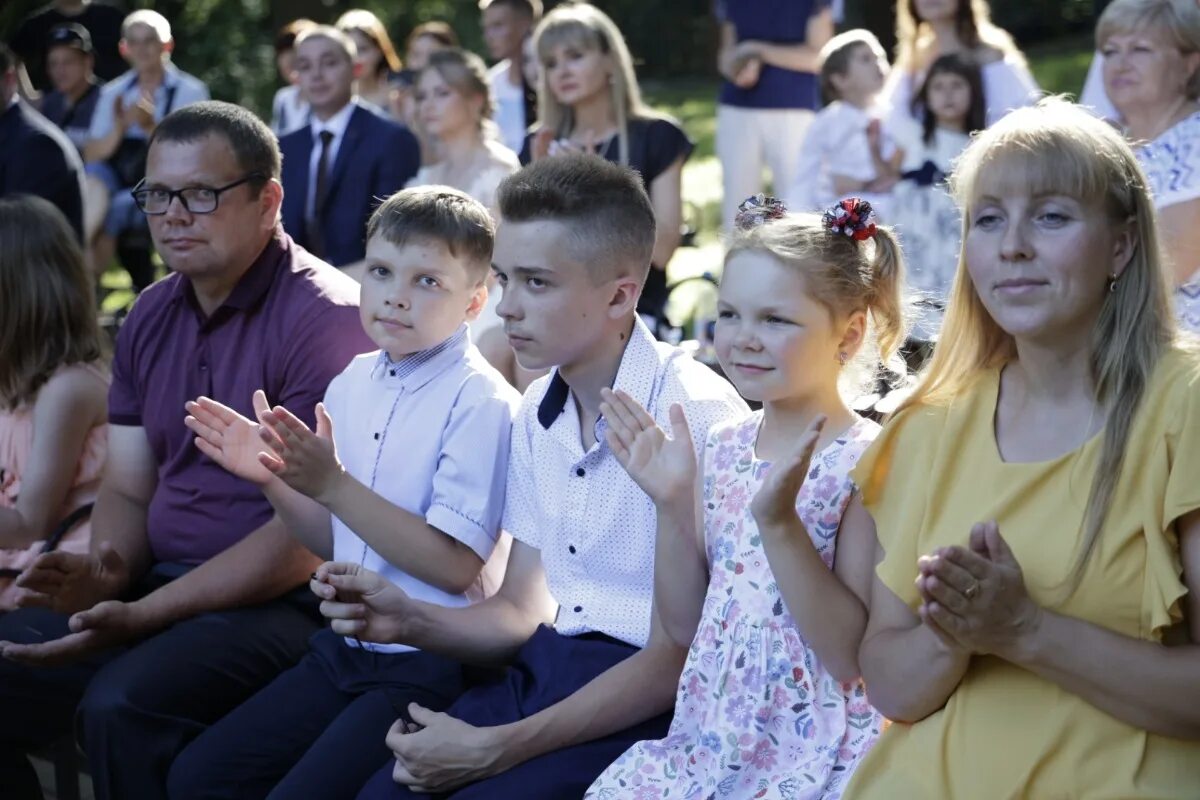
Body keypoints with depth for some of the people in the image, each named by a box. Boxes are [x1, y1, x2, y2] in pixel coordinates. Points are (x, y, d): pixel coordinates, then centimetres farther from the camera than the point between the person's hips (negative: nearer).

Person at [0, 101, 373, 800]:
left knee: (123, 704, -32)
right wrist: (107, 570, -8)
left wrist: (142, 617, -21)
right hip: (158, 580, 8)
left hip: (282, 602, -8)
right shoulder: (153, 316, 13)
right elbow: (129, 489, 16)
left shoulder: (322, 316, -13)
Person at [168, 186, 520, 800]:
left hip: (429, 668, -7)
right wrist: (274, 479, -4)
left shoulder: (480, 403, -16)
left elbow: (455, 564, -21)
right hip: (343, 651, 7)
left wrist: (332, 483, -25)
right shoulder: (353, 382, 5)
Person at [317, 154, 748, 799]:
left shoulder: (695, 415, -18)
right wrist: (409, 620, -7)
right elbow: (523, 612, 13)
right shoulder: (538, 413, 8)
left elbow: (677, 659, -16)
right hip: (541, 673, 7)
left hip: (650, 702, -6)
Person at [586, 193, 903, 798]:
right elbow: (685, 624, 9)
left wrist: (778, 522, -26)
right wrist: (673, 504, -4)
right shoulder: (725, 448, 5)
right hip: (708, 738, 6)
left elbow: (855, 657, -18)